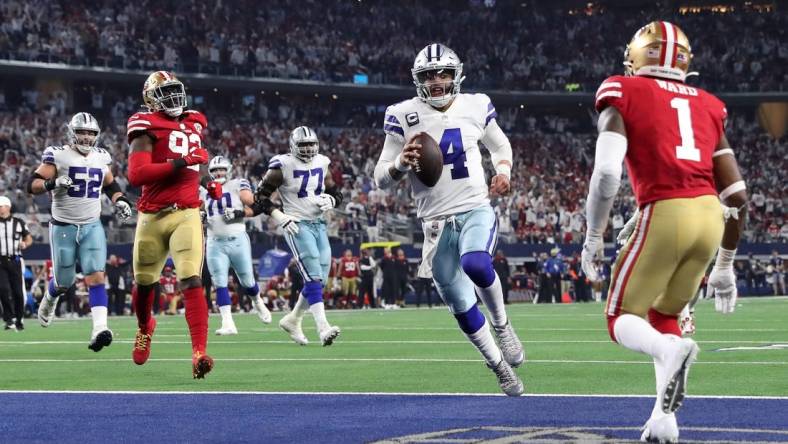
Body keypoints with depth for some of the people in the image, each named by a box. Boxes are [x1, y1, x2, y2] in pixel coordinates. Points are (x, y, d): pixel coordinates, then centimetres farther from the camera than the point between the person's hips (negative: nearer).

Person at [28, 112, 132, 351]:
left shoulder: (101, 158, 8)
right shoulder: (59, 156, -7)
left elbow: (110, 185, 25)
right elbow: (32, 185, -10)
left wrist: (119, 201, 6)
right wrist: (52, 183, -28)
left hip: (92, 226, 3)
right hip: (63, 227, -3)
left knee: (96, 277, -14)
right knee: (64, 282, 8)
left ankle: (99, 328, -24)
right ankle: (49, 299, 43)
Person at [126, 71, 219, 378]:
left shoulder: (194, 124, 14)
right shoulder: (146, 128, -5)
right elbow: (136, 175, -19)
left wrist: (209, 183, 18)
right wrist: (181, 162, -22)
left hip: (186, 214, 2)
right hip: (153, 217, -2)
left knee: (191, 281, -16)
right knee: (145, 283, 16)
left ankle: (199, 353, -25)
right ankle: (145, 328, 48)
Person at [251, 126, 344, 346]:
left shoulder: (321, 163, 9)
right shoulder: (283, 166, -9)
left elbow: (336, 193, 19)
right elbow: (261, 196, -6)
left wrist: (330, 201, -4)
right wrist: (279, 217, -17)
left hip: (319, 224, 7)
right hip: (297, 226, -7)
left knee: (320, 279, 5)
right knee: (313, 277, -18)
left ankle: (292, 320, 23)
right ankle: (323, 327, -25)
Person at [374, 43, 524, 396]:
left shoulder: (475, 107, 1)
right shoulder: (403, 117, -4)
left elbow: (499, 144, 22)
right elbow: (381, 179, -1)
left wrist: (503, 171, 1)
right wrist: (401, 164, -22)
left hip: (476, 210, -1)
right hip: (437, 222, 1)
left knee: (476, 264, -33)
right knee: (462, 309, 5)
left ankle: (502, 324, -5)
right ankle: (500, 367, 27)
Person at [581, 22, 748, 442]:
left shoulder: (623, 95, 5)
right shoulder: (707, 107, 20)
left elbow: (607, 173, -9)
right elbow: (737, 196, 17)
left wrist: (593, 237, 4)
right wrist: (725, 265, 26)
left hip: (665, 215, -5)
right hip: (711, 216, 5)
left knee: (622, 318, 11)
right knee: (664, 315, 25)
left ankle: (670, 349, -23)